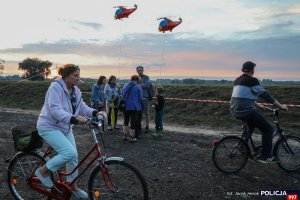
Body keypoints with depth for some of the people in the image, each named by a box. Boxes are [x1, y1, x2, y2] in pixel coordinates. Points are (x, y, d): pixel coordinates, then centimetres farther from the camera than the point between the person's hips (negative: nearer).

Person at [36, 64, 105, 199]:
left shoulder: (76, 90, 5)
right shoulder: (56, 87, -20)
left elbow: (82, 107, 2)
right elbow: (55, 110, -30)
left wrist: (95, 113, -16)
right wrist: (74, 119, -43)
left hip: (65, 127, 8)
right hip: (49, 127, -8)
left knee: (74, 156, 8)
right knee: (69, 153, -22)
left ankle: (73, 186, 27)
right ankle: (43, 171, 1)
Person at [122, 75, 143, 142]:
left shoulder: (125, 86, 5)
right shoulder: (138, 87, -10)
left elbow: (122, 96, 14)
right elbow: (140, 98, -5)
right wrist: (138, 103, 15)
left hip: (126, 106, 5)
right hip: (134, 107, -4)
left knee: (126, 121, 18)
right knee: (133, 122, 5)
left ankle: (125, 135, 23)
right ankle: (131, 137, 12)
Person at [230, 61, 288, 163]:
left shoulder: (237, 80, 15)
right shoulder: (252, 80, -10)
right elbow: (265, 95, -9)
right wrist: (280, 106, -1)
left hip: (235, 111, 9)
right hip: (246, 111, -9)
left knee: (252, 122, 35)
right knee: (268, 129, 3)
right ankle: (265, 156, 4)